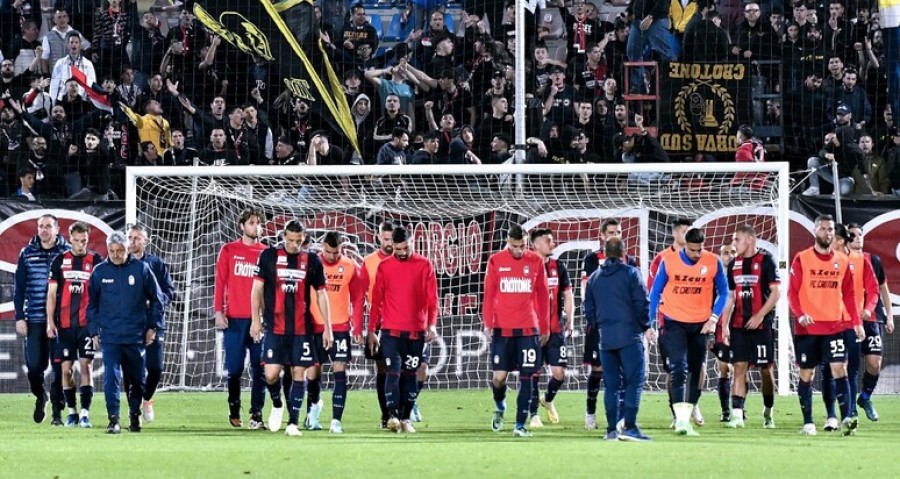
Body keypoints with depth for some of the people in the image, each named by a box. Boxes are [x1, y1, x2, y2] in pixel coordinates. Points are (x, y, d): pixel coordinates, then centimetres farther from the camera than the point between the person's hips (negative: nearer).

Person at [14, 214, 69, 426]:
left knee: (59, 367, -1)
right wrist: (19, 317, 2)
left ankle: (57, 411, 6)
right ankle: (40, 397, 28)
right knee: (34, 365, 0)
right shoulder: (27, 254, 7)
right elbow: (20, 288, 9)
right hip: (35, 319, 2)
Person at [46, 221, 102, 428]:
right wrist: (50, 322, 2)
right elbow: (51, 293, 8)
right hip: (64, 325, 2)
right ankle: (71, 412, 13)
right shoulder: (59, 261, 7)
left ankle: (85, 413, -8)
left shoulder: (96, 261, 3)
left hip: (87, 324, -2)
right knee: (66, 369, 2)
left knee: (86, 367, -8)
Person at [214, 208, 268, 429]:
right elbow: (220, 282, 4)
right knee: (234, 369, 3)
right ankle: (234, 412, 16)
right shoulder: (228, 251, 6)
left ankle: (256, 415, 0)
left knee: (259, 369, -2)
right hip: (234, 319, -1)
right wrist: (218, 312, -4)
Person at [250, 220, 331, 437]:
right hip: (275, 327, -1)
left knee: (299, 374, -1)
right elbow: (257, 288, 4)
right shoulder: (269, 256, 1)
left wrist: (327, 327, 6)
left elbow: (321, 295, 9)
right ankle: (277, 405, 23)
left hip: (302, 328, 1)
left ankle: (293, 422, 5)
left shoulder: (312, 260, 4)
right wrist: (255, 319, -2)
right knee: (271, 374, -8)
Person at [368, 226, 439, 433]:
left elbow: (432, 298, 2)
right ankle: (393, 416, -15)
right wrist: (372, 330, 4)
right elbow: (377, 300, 7)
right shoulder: (384, 266, 5)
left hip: (416, 331, 1)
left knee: (410, 375, 6)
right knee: (392, 372, -11)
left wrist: (432, 325, -9)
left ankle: (406, 418, 13)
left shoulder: (424, 265, 3)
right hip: (390, 331, -1)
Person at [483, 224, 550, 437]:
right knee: (499, 376, -1)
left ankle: (520, 425, 3)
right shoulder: (495, 261, 2)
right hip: (502, 329, 0)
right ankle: (500, 408, 30)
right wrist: (488, 324, -4)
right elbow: (489, 294, 3)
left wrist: (545, 328, 8)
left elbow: (543, 295, 8)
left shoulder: (535, 261, 4)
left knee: (526, 377, -2)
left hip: (529, 329, 1)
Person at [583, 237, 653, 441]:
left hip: (605, 338, 5)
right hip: (630, 336, -5)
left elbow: (589, 310, 13)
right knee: (634, 380, -5)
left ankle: (611, 429, 7)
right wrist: (646, 327, 7)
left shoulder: (594, 278, 11)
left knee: (611, 384, 9)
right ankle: (630, 427, -16)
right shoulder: (631, 273, -4)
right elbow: (642, 304, -7)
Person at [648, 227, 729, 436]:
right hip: (674, 323, -2)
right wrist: (649, 323, -1)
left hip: (700, 324, 2)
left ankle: (688, 412, 18)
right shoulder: (668, 262, -7)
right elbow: (655, 293, 2)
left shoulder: (713, 262, -4)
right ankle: (681, 418, -21)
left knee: (696, 371, 7)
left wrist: (714, 318, -5)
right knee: (678, 368, -15)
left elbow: (723, 292, 7)